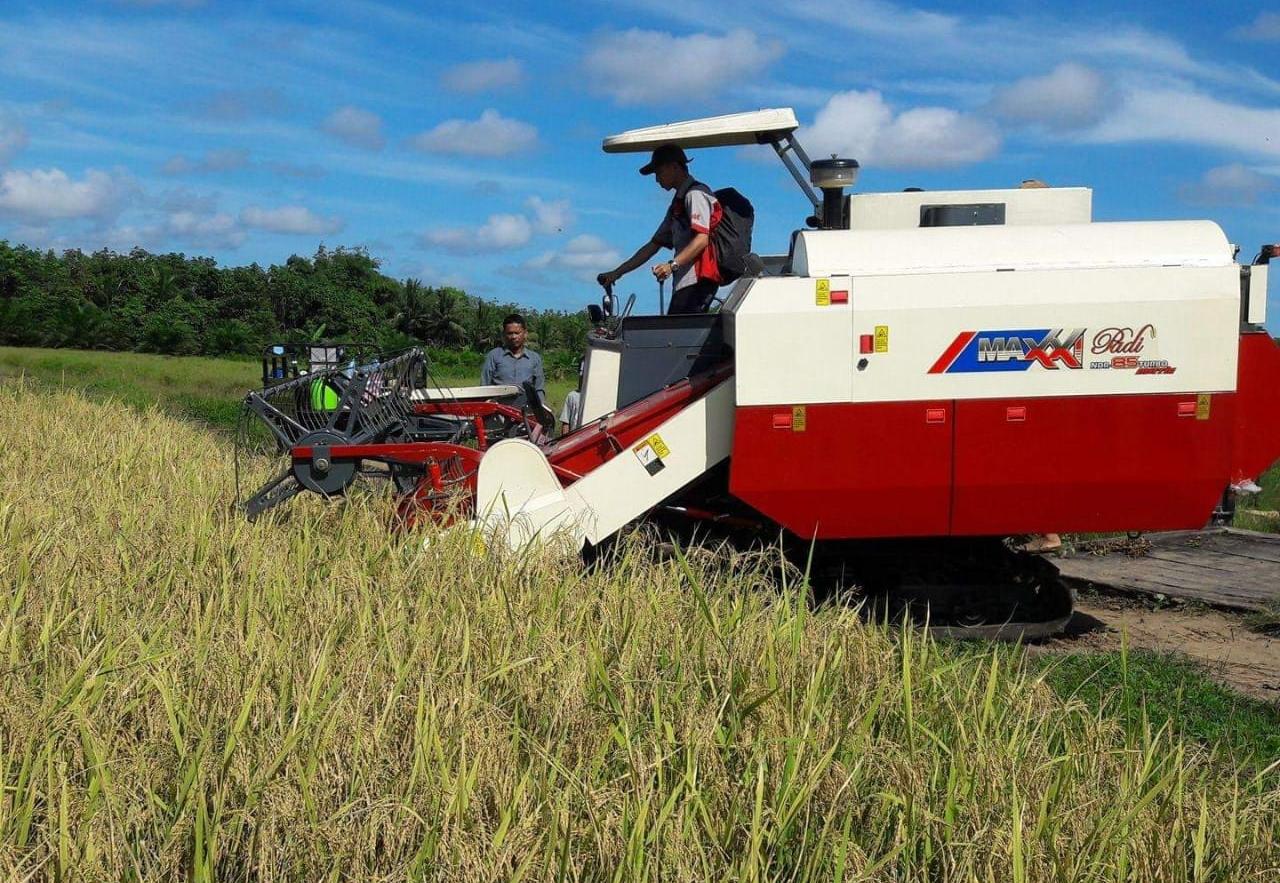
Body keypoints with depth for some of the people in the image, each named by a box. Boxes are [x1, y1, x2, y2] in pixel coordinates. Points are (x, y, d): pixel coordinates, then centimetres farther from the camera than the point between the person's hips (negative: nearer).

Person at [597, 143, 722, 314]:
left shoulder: (695, 194, -2)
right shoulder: (677, 204, 28)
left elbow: (702, 239, -16)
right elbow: (654, 245, 28)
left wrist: (672, 265, -29)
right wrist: (617, 273, 24)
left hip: (696, 281, -9)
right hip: (684, 283, 9)